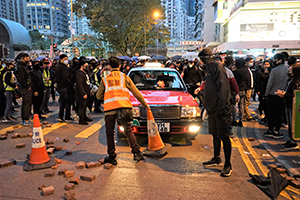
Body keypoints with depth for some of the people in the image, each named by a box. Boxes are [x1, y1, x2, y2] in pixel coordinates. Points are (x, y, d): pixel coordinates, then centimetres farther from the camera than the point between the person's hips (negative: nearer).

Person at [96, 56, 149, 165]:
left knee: (110, 133, 10)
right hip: (123, 106, 0)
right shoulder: (125, 77, 12)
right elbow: (136, 93, 12)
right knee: (128, 130, 10)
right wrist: (145, 104, 20)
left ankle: (112, 156, 14)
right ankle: (136, 152, 4)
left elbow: (99, 96, 16)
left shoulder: (105, 79, 15)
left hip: (109, 108, 0)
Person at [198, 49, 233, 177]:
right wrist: (208, 106, 19)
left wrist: (221, 107, -24)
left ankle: (228, 165, 8)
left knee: (224, 137, -2)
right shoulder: (210, 68, 16)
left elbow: (223, 88, -20)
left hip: (221, 110, -10)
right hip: (213, 109, 10)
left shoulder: (216, 67, -13)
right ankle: (216, 159, 32)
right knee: (215, 135, 18)